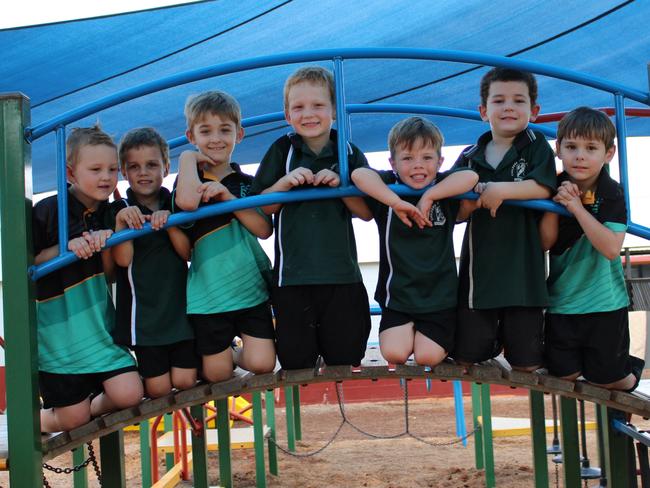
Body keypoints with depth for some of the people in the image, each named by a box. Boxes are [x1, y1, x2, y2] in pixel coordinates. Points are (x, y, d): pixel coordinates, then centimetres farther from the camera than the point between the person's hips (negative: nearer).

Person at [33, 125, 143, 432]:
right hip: (57, 331, -4)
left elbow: (110, 275, 3)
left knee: (129, 395, -10)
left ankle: (94, 405, 22)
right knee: (72, 420, 1)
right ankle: (36, 420, 34)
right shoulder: (47, 211, -12)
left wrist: (106, 244, -16)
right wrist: (67, 247, -22)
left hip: (98, 326, 4)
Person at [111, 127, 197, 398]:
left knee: (185, 381, 1)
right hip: (143, 312, -2)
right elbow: (123, 259, -12)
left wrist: (169, 222, -18)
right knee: (158, 389, 0)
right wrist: (121, 221, -27)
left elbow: (188, 253, -3)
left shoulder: (174, 205, 7)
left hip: (179, 307, 2)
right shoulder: (120, 210, -1)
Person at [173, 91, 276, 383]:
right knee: (217, 374, 2)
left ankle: (238, 353, 23)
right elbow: (187, 202, -24)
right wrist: (188, 158, -10)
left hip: (251, 286, 2)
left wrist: (227, 197, -15)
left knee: (262, 364, -8)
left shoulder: (248, 183, 9)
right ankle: (225, 351, 35)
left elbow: (264, 230, -7)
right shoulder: (191, 181, 3)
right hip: (209, 291, -1)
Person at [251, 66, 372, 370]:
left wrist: (340, 185, -13)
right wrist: (285, 182, -14)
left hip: (341, 274, 1)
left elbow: (367, 213, 2)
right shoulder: (282, 151, 2)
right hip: (292, 275, 0)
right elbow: (259, 209, 2)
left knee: (345, 360, 8)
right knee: (295, 362, 5)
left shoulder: (349, 154, 4)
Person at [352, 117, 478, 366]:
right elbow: (359, 174, -24)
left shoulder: (444, 187, -2)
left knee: (428, 357, -6)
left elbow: (470, 177, -22)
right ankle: (407, 330, 23)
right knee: (394, 354, -10)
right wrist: (397, 202, -30)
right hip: (398, 292, 0)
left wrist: (429, 197, -24)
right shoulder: (388, 185, -4)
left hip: (440, 293, 0)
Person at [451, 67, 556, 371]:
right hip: (480, 267, 2)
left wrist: (500, 190, -22)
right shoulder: (470, 157, 6)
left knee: (526, 362, 5)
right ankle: (494, 338, 36)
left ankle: (510, 334, 38)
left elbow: (543, 188, -14)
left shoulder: (536, 147, 2)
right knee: (466, 355, 5)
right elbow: (455, 213, 4)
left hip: (523, 266, -2)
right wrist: (475, 196, -16)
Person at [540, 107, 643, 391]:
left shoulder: (611, 194, -12)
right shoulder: (555, 189, -3)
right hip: (561, 301, 3)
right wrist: (554, 204, -20)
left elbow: (611, 248, -24)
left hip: (603, 303, -3)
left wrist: (577, 208, -26)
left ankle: (632, 370, 41)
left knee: (604, 380, 7)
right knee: (562, 375, 9)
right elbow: (544, 243, -8)